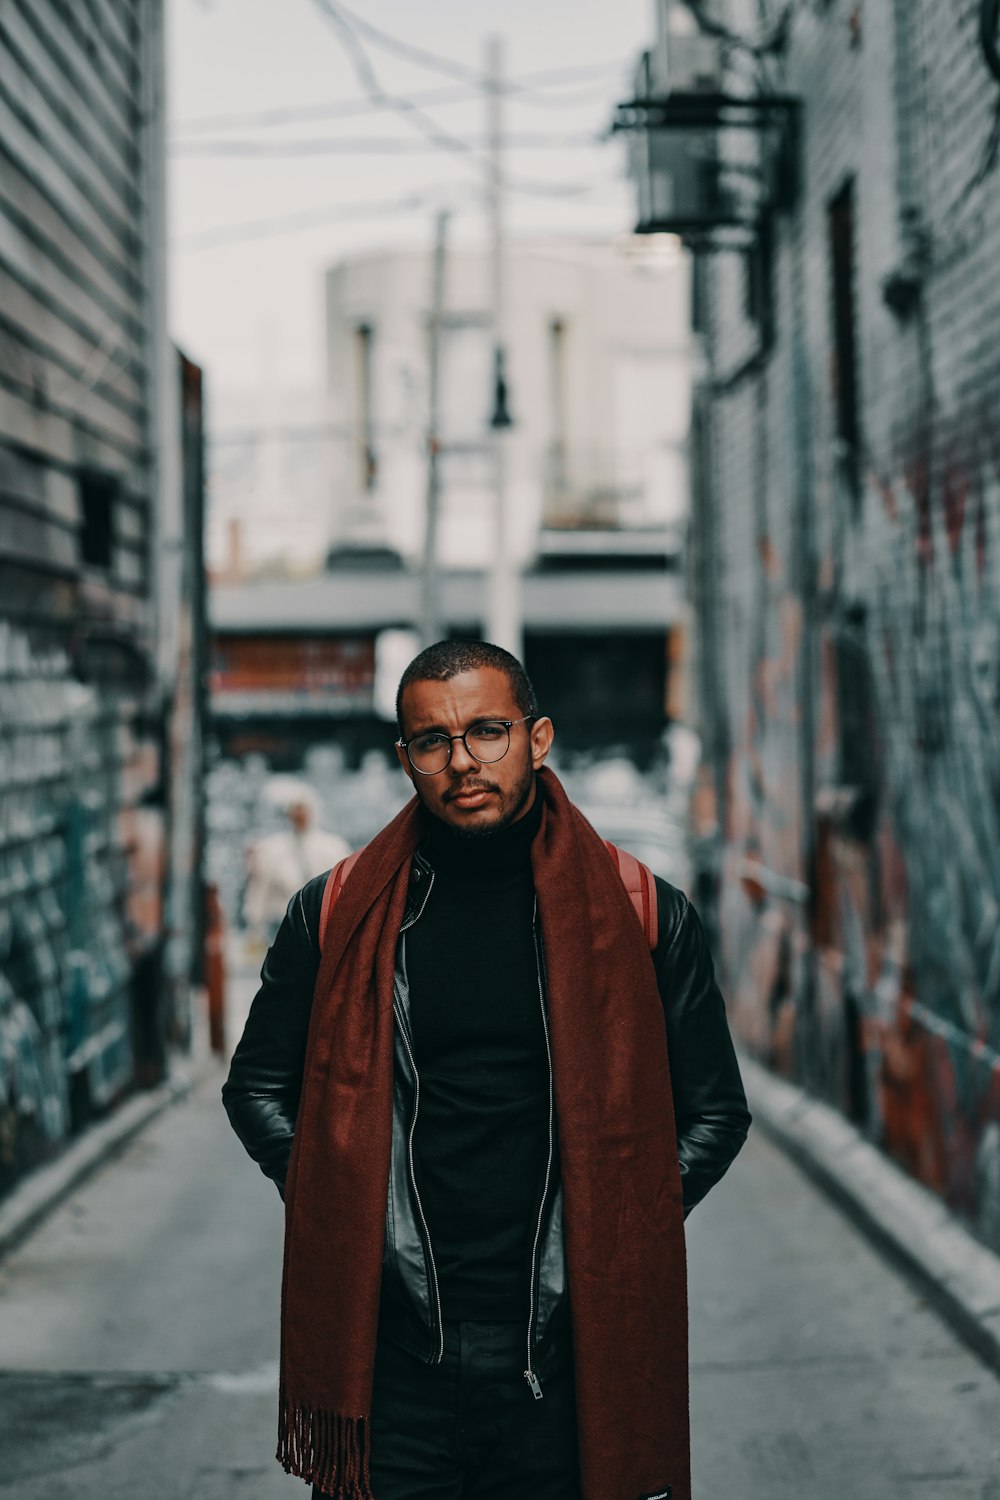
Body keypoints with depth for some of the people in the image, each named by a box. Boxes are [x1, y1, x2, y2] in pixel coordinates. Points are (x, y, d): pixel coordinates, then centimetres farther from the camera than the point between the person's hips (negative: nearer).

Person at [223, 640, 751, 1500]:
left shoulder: (642, 915, 2)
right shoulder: (339, 914, 4)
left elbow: (716, 1113, 10)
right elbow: (257, 1088, 15)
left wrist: (616, 1232, -1)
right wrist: (338, 1207, 2)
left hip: (568, 1362, 0)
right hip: (389, 1357, 0)